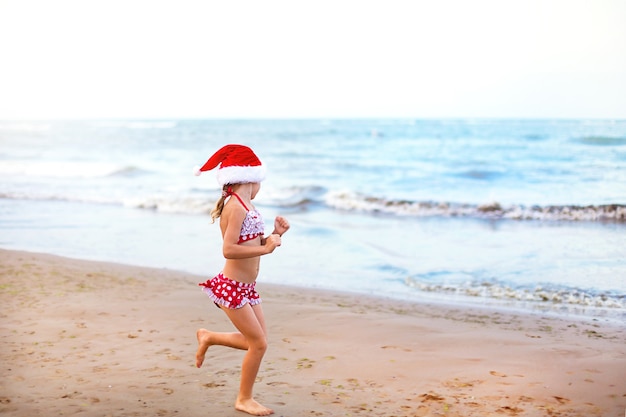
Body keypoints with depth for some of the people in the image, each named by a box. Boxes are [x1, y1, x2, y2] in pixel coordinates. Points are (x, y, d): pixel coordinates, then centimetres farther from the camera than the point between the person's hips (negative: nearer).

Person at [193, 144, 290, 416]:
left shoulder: (245, 206, 11)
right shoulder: (236, 206, -18)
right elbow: (229, 250, -26)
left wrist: (275, 234, 6)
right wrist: (267, 247, -22)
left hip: (247, 288, 9)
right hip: (232, 288, -9)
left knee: (257, 341, 14)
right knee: (259, 343, -3)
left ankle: (208, 338, 33)